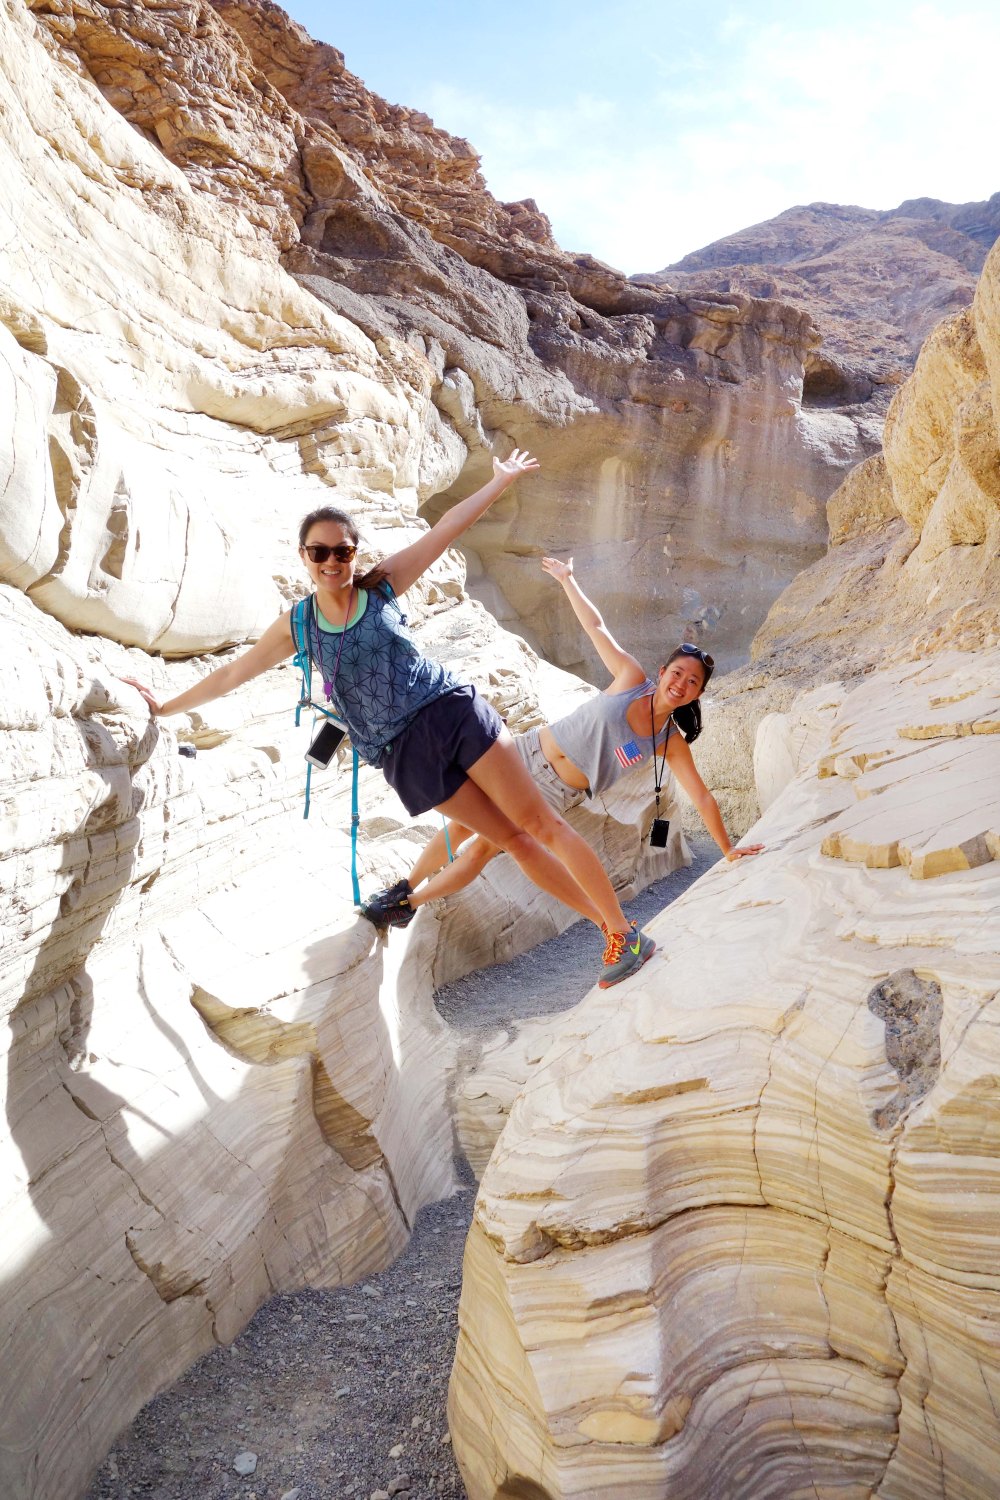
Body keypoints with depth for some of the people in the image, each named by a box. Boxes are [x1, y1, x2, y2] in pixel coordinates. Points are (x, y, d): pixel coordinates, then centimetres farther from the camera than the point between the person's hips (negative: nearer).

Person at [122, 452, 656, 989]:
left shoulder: (382, 586, 1)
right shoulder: (296, 626, 4)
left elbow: (446, 528, 2)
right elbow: (231, 674, 13)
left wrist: (502, 479, 2)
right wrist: (166, 707, 19)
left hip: (453, 712, -1)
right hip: (404, 753, 1)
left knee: (539, 824, -4)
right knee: (510, 838, 3)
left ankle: (627, 932, 3)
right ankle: (609, 928, 12)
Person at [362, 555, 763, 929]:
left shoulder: (671, 742, -7)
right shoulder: (632, 680, -8)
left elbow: (702, 797, -3)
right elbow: (596, 627, -3)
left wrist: (728, 850, -3)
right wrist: (567, 580, -4)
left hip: (558, 795, 0)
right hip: (530, 755, 1)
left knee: (483, 849, -9)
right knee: (462, 825, -2)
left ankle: (408, 905, 10)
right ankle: (405, 886, 22)